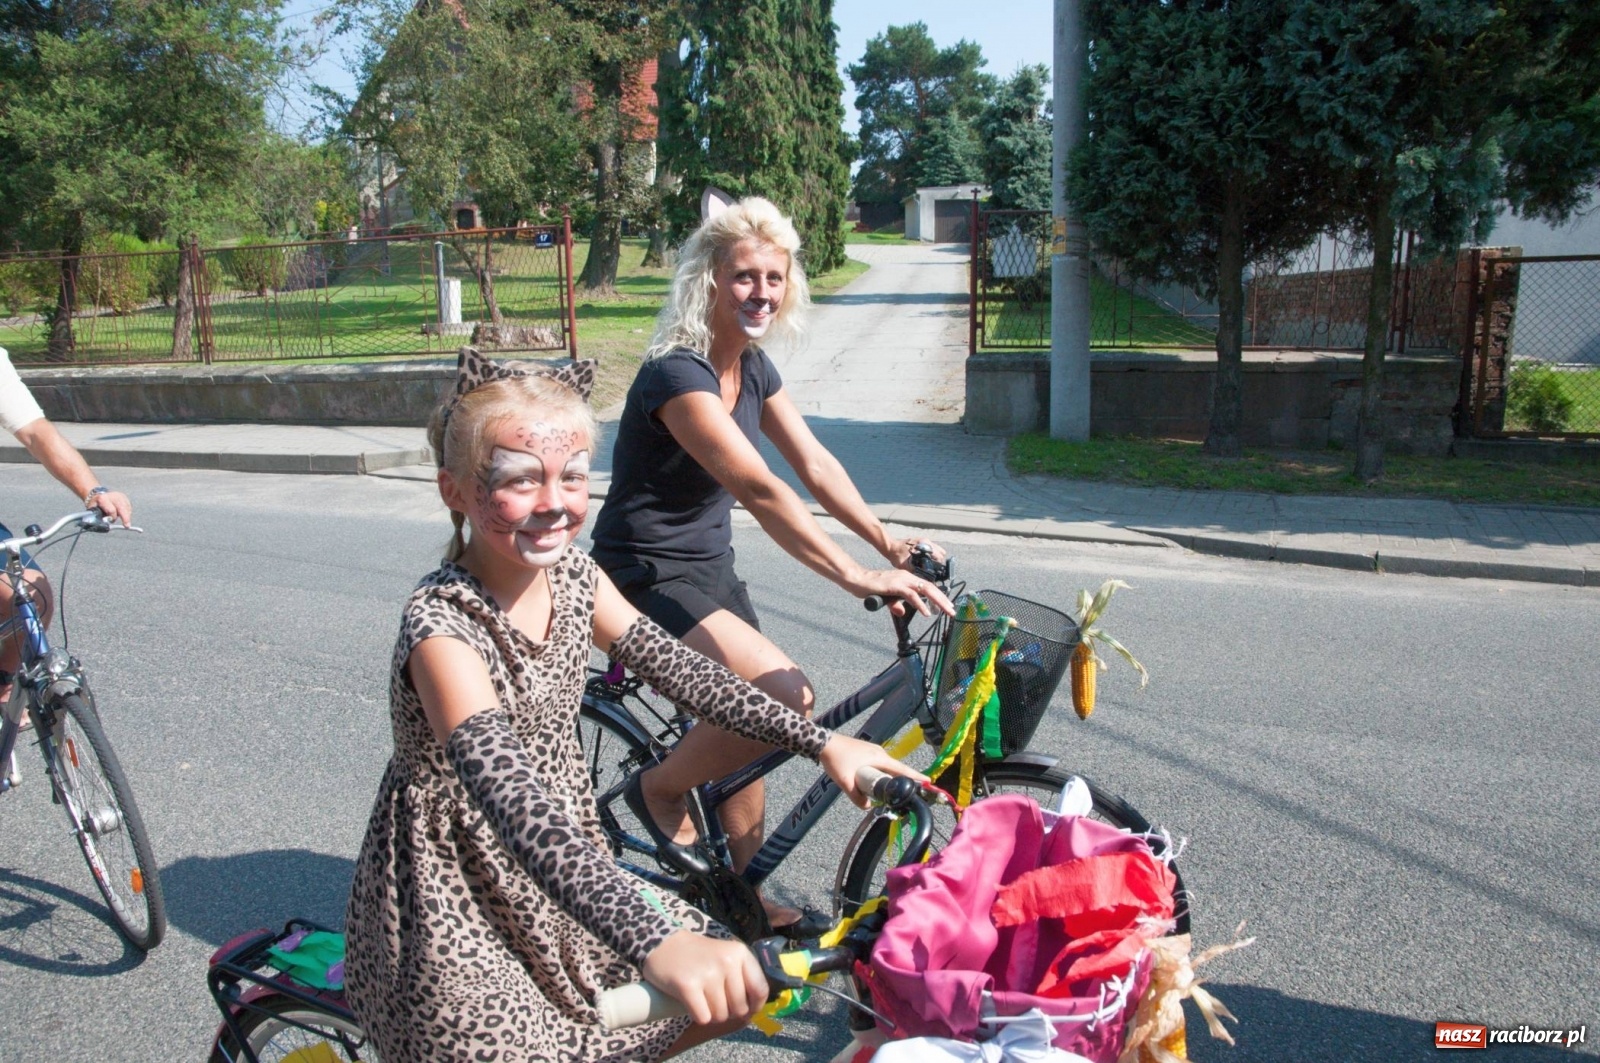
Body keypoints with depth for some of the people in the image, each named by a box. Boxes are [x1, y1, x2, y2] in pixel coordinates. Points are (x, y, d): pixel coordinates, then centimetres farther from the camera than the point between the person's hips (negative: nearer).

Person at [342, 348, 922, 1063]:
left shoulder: (572, 575, -5)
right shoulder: (442, 627, -29)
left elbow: (676, 668, -1)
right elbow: (506, 793, -43)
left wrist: (821, 744, -9)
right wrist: (657, 940, -56)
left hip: (557, 882, 7)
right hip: (455, 916, -7)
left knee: (731, 994, 5)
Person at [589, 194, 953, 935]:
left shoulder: (752, 367, 4)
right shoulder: (677, 375, -24)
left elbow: (814, 465, 3)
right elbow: (759, 490, -35)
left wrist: (891, 546, -6)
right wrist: (855, 577, -41)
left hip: (709, 567, 9)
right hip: (647, 577, -9)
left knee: (744, 720, 12)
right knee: (787, 698, -24)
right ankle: (661, 790, 2)